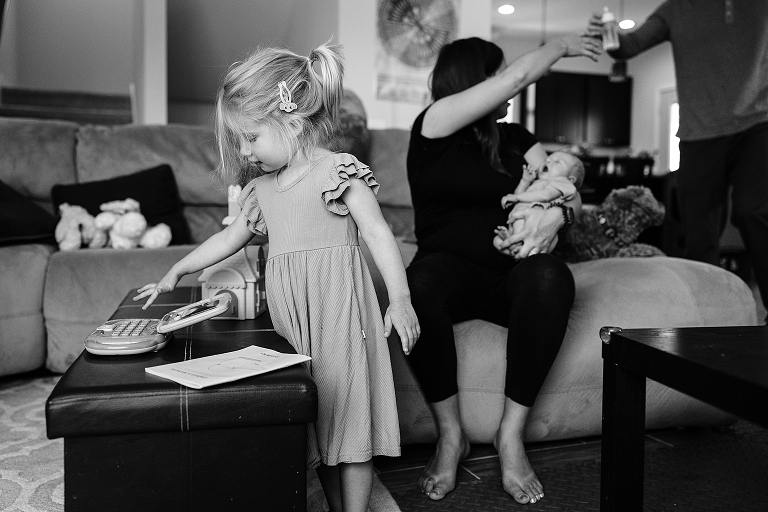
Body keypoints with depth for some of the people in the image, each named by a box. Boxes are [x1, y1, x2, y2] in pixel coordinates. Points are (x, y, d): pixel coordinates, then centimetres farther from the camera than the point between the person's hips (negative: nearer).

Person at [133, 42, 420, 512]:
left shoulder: (340, 171, -6)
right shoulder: (262, 187, 15)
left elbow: (378, 233, -10)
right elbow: (230, 238, 24)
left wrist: (400, 301, -17)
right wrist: (177, 271, 25)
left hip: (337, 307, -6)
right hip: (290, 314, 6)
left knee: (348, 413, 0)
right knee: (314, 420, 9)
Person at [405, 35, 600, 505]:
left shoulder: (515, 138, 18)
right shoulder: (432, 125, 2)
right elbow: (520, 76, 0)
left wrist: (555, 213, -13)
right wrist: (560, 45, 19)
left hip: (511, 272, 4)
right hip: (449, 268, -3)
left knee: (551, 277, -32)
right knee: (418, 285, -37)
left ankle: (512, 434, -22)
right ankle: (451, 433, -18)